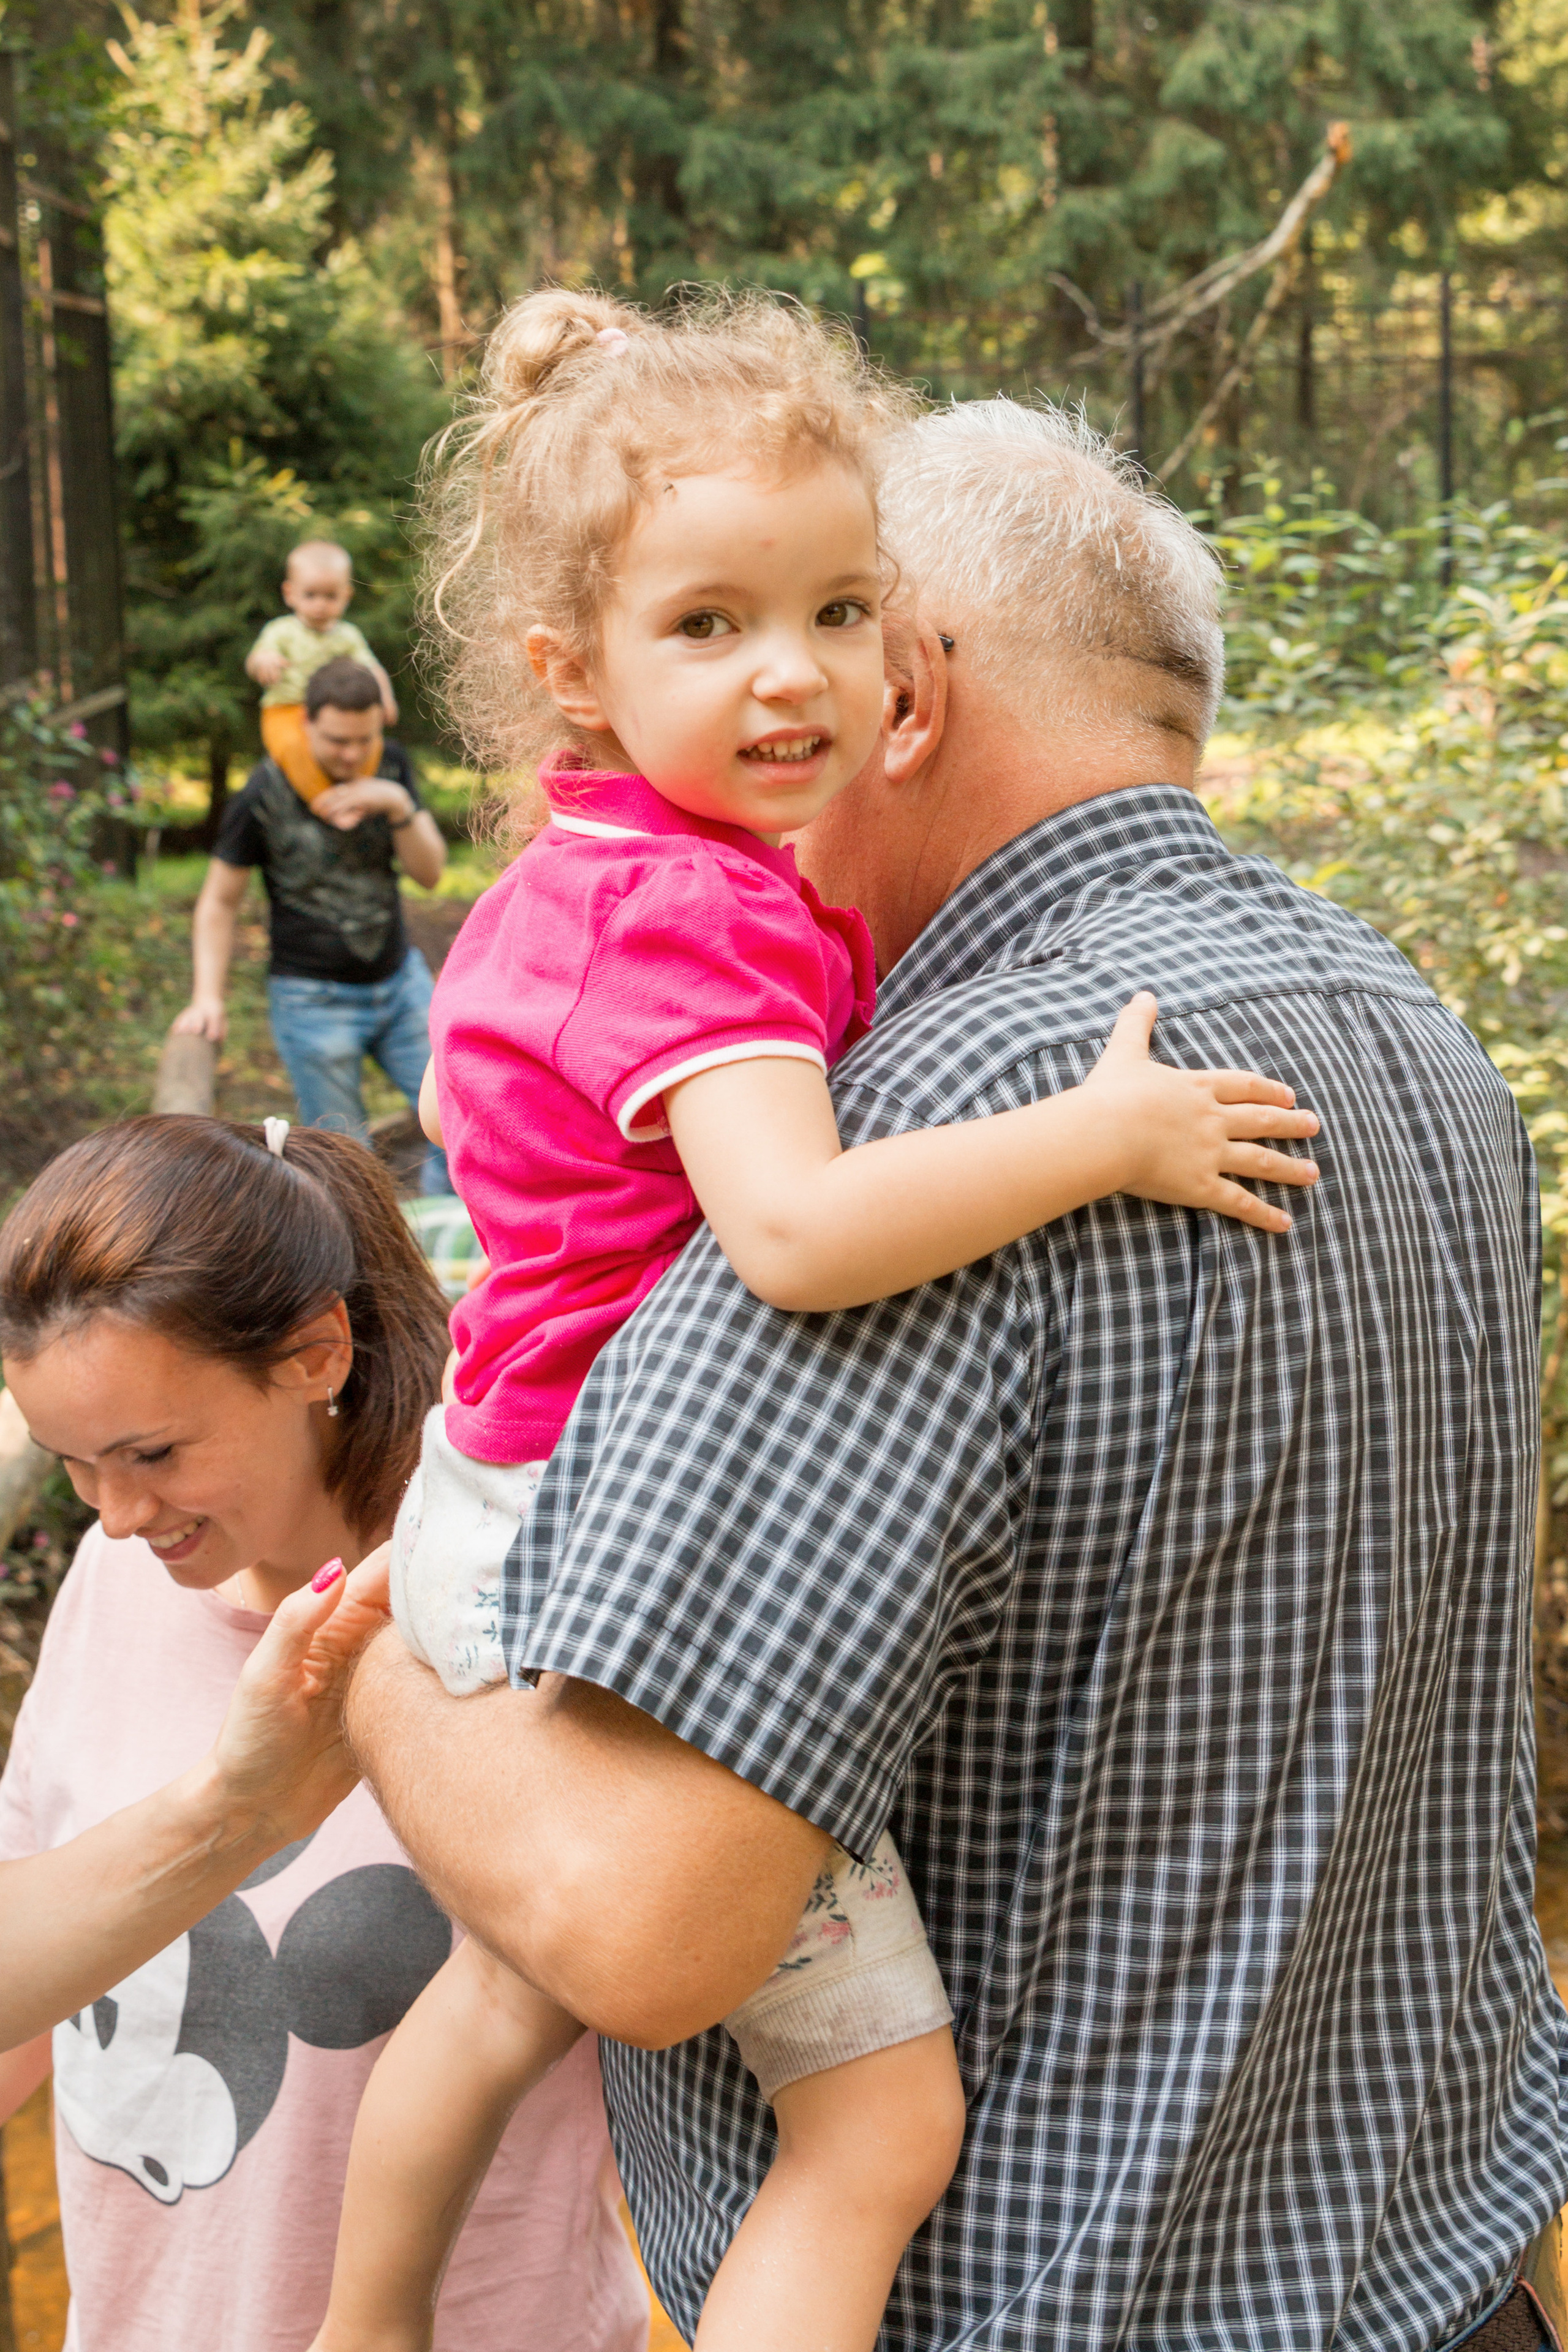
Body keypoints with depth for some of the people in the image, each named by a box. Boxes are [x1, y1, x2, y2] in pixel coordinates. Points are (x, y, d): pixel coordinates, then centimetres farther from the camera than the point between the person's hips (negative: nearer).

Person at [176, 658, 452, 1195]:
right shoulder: (263, 794, -15)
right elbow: (220, 901, -5)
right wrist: (208, 996, -16)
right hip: (314, 999, -4)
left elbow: (430, 872, -6)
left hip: (400, 979, 4)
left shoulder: (392, 766, -2)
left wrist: (399, 807, -24)